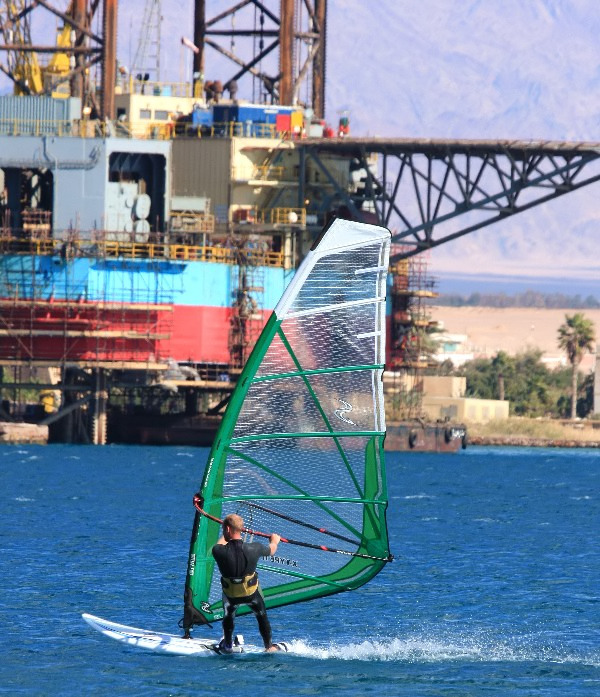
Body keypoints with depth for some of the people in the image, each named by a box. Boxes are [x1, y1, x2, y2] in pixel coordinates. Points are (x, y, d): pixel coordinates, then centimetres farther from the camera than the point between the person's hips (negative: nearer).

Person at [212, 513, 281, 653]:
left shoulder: (219, 551, -28)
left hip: (230, 596, 0)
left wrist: (225, 537, 23)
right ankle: (269, 646, 38)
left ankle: (227, 645, 44)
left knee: (228, 616, 33)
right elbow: (271, 551, 0)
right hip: (252, 593, 0)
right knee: (261, 616, 29)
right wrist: (274, 541, 25)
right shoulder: (254, 549, -24)